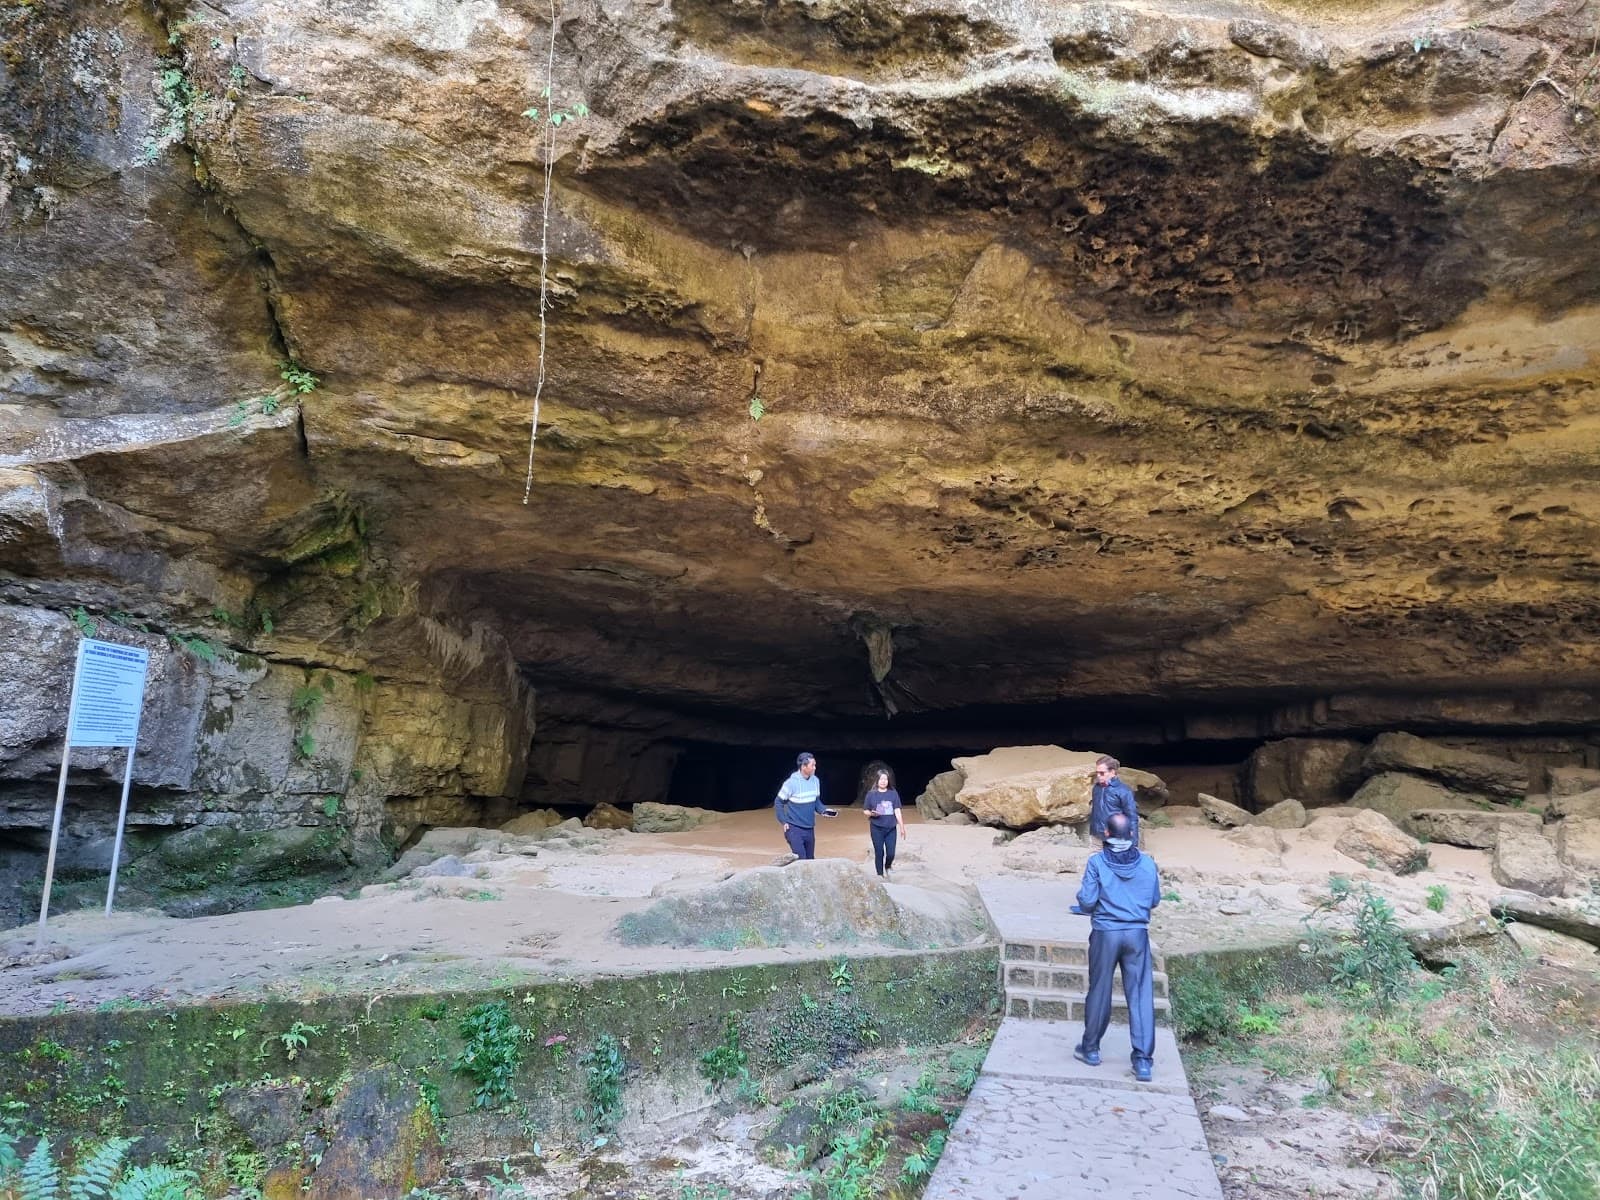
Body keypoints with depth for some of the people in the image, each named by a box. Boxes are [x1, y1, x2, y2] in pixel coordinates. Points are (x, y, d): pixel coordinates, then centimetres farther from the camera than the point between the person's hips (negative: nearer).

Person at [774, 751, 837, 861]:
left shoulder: (815, 781, 0)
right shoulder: (791, 783, -18)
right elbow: (778, 803, -7)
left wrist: (824, 811, -3)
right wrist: (784, 822, -11)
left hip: (810, 829, 7)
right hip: (794, 828, -6)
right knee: (801, 859, -14)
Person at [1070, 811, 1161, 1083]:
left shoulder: (1097, 862, -8)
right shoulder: (1147, 863, 0)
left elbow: (1087, 901, -10)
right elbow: (1154, 901, 8)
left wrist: (1081, 898, 12)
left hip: (1105, 934, -1)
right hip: (1138, 934, 2)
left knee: (1099, 992, 10)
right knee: (1141, 995, 4)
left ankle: (1091, 1049, 23)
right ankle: (1143, 1060, 3)